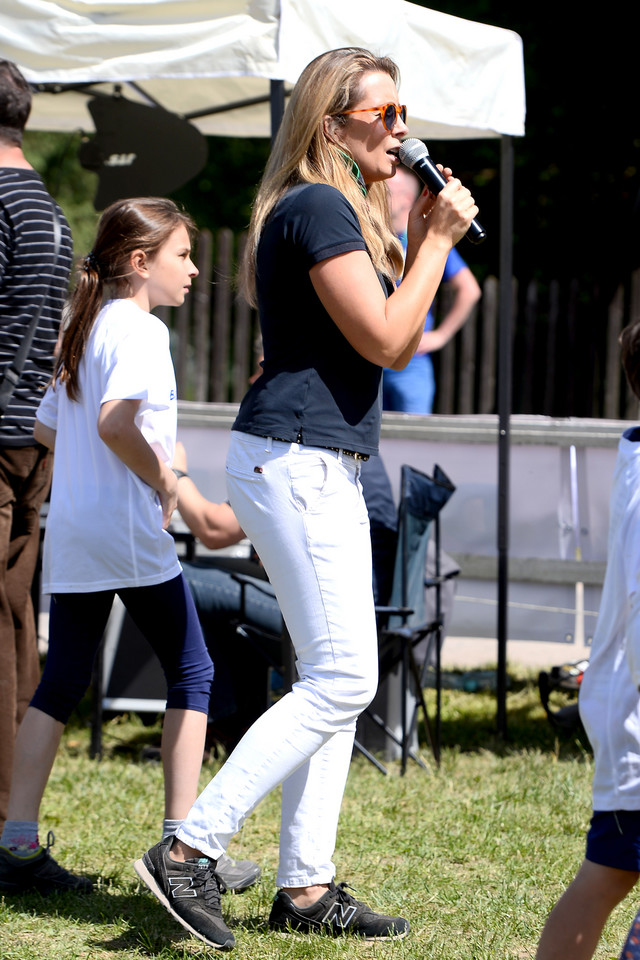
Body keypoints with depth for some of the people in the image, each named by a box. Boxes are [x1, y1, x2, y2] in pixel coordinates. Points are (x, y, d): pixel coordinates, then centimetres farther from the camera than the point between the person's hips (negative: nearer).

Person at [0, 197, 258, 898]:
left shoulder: (83, 328, 16)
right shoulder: (140, 327, -11)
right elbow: (115, 421, -26)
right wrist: (164, 481, -12)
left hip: (68, 533, 8)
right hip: (127, 529, -8)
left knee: (61, 682, 8)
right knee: (192, 674, 3)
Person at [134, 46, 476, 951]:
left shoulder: (341, 209, 19)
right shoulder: (318, 207, -13)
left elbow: (398, 341, 21)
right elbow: (384, 340, -18)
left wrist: (419, 239, 12)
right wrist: (438, 240, -10)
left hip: (321, 466, 11)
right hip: (295, 459, -11)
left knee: (337, 678, 11)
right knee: (340, 679, -12)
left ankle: (305, 886, 13)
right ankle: (188, 850, -13)